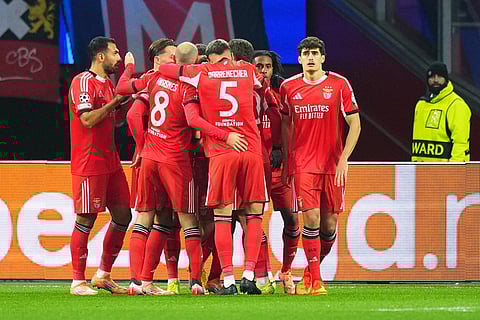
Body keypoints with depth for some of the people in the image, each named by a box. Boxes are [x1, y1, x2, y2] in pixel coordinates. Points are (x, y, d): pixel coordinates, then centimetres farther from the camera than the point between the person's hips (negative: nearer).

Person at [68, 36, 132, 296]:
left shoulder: (107, 82, 17)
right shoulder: (83, 82, -12)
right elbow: (88, 119, -21)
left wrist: (126, 99, 13)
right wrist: (114, 102, -14)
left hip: (110, 161, 9)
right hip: (89, 163, -9)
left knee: (123, 214, 8)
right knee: (86, 218, -6)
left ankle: (103, 275, 18)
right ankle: (78, 281, 0)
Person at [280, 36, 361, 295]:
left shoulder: (339, 85, -1)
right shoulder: (288, 87, 5)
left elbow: (354, 124, 1)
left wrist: (343, 159, -8)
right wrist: (287, 160, 11)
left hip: (333, 165, 0)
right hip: (303, 164, 0)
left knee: (329, 223, 2)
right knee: (311, 218, -13)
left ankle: (314, 269, 24)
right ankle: (314, 279, -5)